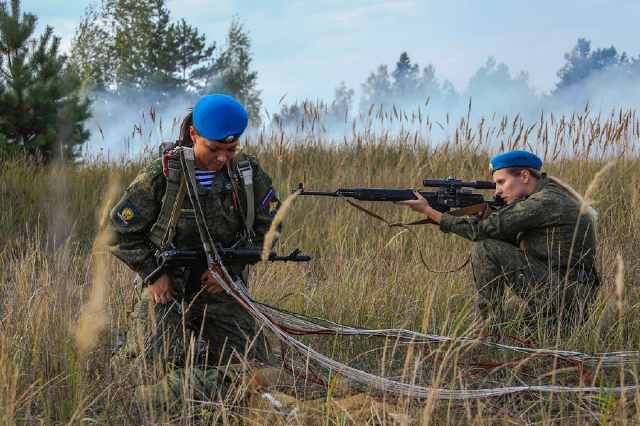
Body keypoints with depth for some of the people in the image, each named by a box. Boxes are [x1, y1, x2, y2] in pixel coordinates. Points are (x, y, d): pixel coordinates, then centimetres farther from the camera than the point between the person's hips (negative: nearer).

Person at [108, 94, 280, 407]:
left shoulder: (249, 173, -3)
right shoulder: (161, 175, -11)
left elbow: (268, 225, 7)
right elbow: (120, 232, -3)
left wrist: (231, 268, -6)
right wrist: (153, 274, -10)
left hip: (220, 287, 3)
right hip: (169, 286, -3)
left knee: (254, 366, -5)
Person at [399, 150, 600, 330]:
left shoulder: (545, 202, -15)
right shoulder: (549, 195, 14)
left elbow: (484, 230, -13)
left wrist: (430, 211, -8)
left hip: (565, 300, -10)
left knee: (485, 248, -12)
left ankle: (491, 324, -3)